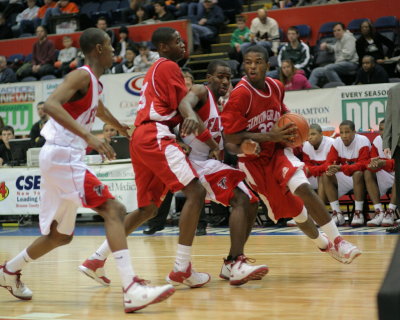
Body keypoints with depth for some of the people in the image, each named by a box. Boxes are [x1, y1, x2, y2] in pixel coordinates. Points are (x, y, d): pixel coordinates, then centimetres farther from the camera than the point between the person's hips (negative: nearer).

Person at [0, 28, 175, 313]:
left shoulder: (94, 83, 17)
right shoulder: (82, 76, -12)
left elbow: (99, 110, 41)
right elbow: (50, 105, -30)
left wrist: (122, 128, 57)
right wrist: (88, 136, -37)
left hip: (62, 158, 10)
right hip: (62, 157, -10)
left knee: (61, 235, 21)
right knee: (114, 210, -20)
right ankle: (132, 290, -30)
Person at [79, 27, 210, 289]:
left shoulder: (155, 70, 29)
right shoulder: (169, 66, 1)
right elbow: (182, 105, -10)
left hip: (141, 138, 10)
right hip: (155, 136, -10)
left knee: (148, 208, 17)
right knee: (195, 191, -14)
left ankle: (97, 260, 17)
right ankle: (182, 268, -18)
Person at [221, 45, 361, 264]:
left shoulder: (276, 87, -2)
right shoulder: (241, 94, -20)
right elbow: (230, 136, -22)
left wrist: (290, 130, -3)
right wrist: (271, 136, -23)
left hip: (276, 150, 3)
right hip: (253, 159, -3)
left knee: (303, 188, -22)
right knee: (292, 208, 1)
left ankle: (336, 240, -12)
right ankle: (324, 244, 26)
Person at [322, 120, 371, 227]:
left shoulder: (363, 141, -19)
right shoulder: (337, 142, -4)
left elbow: (363, 164, -27)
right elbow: (329, 162, -4)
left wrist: (341, 168, -40)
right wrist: (330, 169, -31)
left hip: (361, 175, -5)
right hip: (345, 178, 5)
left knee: (357, 174, -38)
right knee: (326, 176, -17)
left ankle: (358, 213, -27)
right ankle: (337, 214, -18)